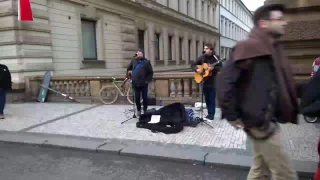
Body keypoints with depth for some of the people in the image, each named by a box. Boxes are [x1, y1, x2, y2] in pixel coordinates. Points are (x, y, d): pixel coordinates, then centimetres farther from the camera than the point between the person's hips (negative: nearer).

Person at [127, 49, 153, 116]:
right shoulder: (133, 60, 4)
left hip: (144, 84, -1)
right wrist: (129, 72, 1)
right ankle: (138, 110, 24)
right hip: (135, 83, 2)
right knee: (137, 98, 6)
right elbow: (128, 68, 18)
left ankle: (145, 110, 22)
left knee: (145, 97, 6)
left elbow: (151, 73, 1)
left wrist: (147, 80, -6)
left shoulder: (146, 62, -2)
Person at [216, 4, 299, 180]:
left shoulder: (271, 49, 13)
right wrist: (232, 116, -19)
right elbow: (224, 80, -22)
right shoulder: (249, 47, -16)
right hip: (260, 122, -9)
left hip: (267, 120, 9)